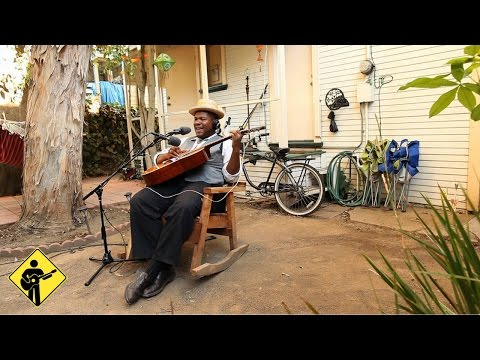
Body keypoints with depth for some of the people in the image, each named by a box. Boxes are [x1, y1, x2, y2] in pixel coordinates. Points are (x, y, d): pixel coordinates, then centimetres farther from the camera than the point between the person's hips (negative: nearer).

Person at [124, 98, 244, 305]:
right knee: (139, 202, -22)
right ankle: (163, 267, -21)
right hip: (175, 181, 6)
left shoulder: (224, 143, 13)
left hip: (204, 185, -5)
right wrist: (169, 154, 6)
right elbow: (157, 160, 29)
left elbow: (230, 176, 0)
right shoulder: (185, 141, 30)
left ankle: (152, 270, -26)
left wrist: (236, 150, -17)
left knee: (181, 208, -40)